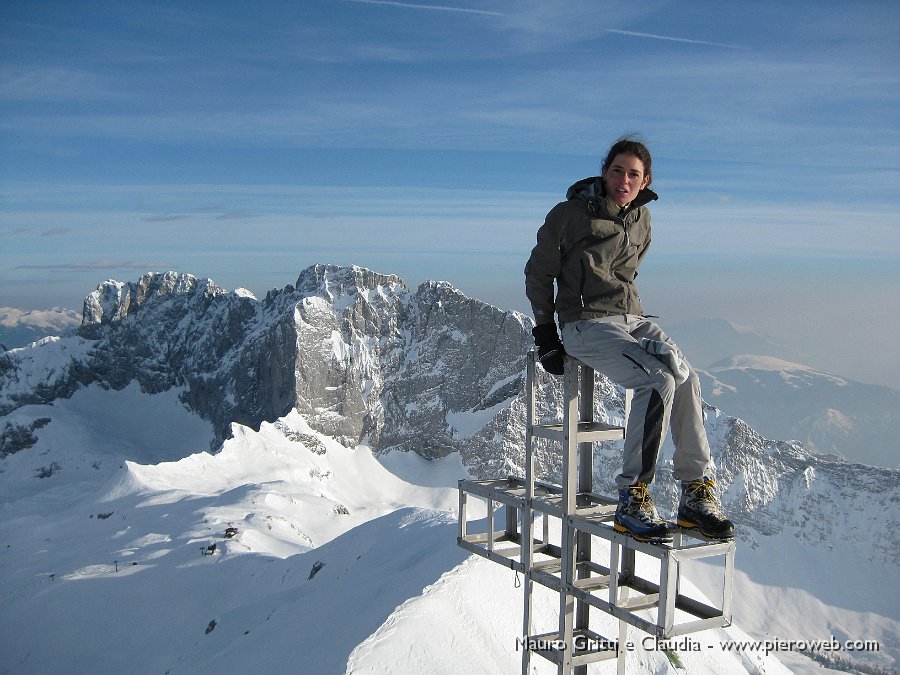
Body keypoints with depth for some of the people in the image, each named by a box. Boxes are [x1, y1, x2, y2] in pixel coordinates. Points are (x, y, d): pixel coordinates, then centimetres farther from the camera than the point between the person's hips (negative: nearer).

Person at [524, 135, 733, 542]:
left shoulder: (641, 219, 13)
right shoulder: (570, 214, -3)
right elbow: (538, 273, 4)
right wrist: (545, 334, 3)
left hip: (632, 318, 6)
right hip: (587, 325, -6)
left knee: (687, 378, -23)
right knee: (659, 382, -29)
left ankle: (696, 495, -18)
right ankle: (631, 502, -24)